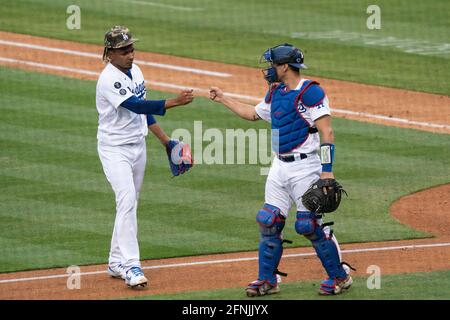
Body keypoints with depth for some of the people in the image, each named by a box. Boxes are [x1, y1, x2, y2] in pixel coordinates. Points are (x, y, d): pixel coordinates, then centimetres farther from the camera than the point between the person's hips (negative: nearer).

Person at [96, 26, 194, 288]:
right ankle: (131, 266, -25)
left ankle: (117, 262, 21)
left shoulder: (135, 71, 5)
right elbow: (136, 106, -34)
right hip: (115, 149, -8)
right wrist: (175, 102, -42)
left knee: (129, 205, 12)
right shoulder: (109, 80, -22)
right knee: (127, 200, -20)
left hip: (138, 146, 8)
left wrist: (166, 141, 16)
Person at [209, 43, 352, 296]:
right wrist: (224, 99, 35)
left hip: (305, 166, -9)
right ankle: (267, 280, 16)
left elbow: (327, 131, -19)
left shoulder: (310, 91, -14)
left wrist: (327, 170, -26)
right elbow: (254, 113, 32)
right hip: (280, 167, 9)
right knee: (269, 222, 6)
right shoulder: (276, 93, 14)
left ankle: (340, 277, 5)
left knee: (310, 224, -8)